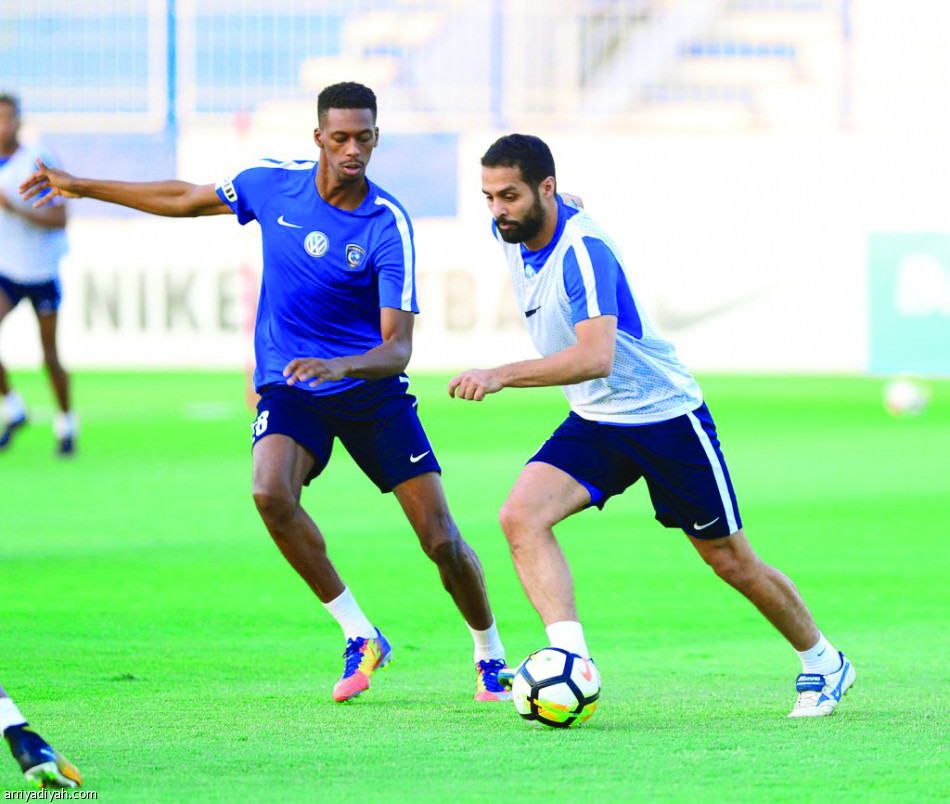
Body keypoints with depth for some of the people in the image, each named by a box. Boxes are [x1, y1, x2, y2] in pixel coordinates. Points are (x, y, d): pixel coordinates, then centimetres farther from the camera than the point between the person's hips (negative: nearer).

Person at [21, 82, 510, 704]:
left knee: (442, 541, -7)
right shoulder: (274, 185, -6)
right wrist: (84, 187, 18)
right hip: (288, 387, 2)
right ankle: (360, 638, -13)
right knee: (272, 493, -29)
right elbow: (188, 200, 13)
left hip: (372, 391, -2)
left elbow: (397, 348, -23)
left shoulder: (389, 226, -18)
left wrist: (339, 366, -44)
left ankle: (490, 654, 21)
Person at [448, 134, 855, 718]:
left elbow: (596, 356, -40)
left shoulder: (583, 249, -28)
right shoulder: (511, 235, -3)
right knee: (521, 517, -20)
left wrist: (501, 376, -46)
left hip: (666, 417, -7)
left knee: (733, 563, 6)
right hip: (593, 423, 7)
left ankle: (823, 662, 28)